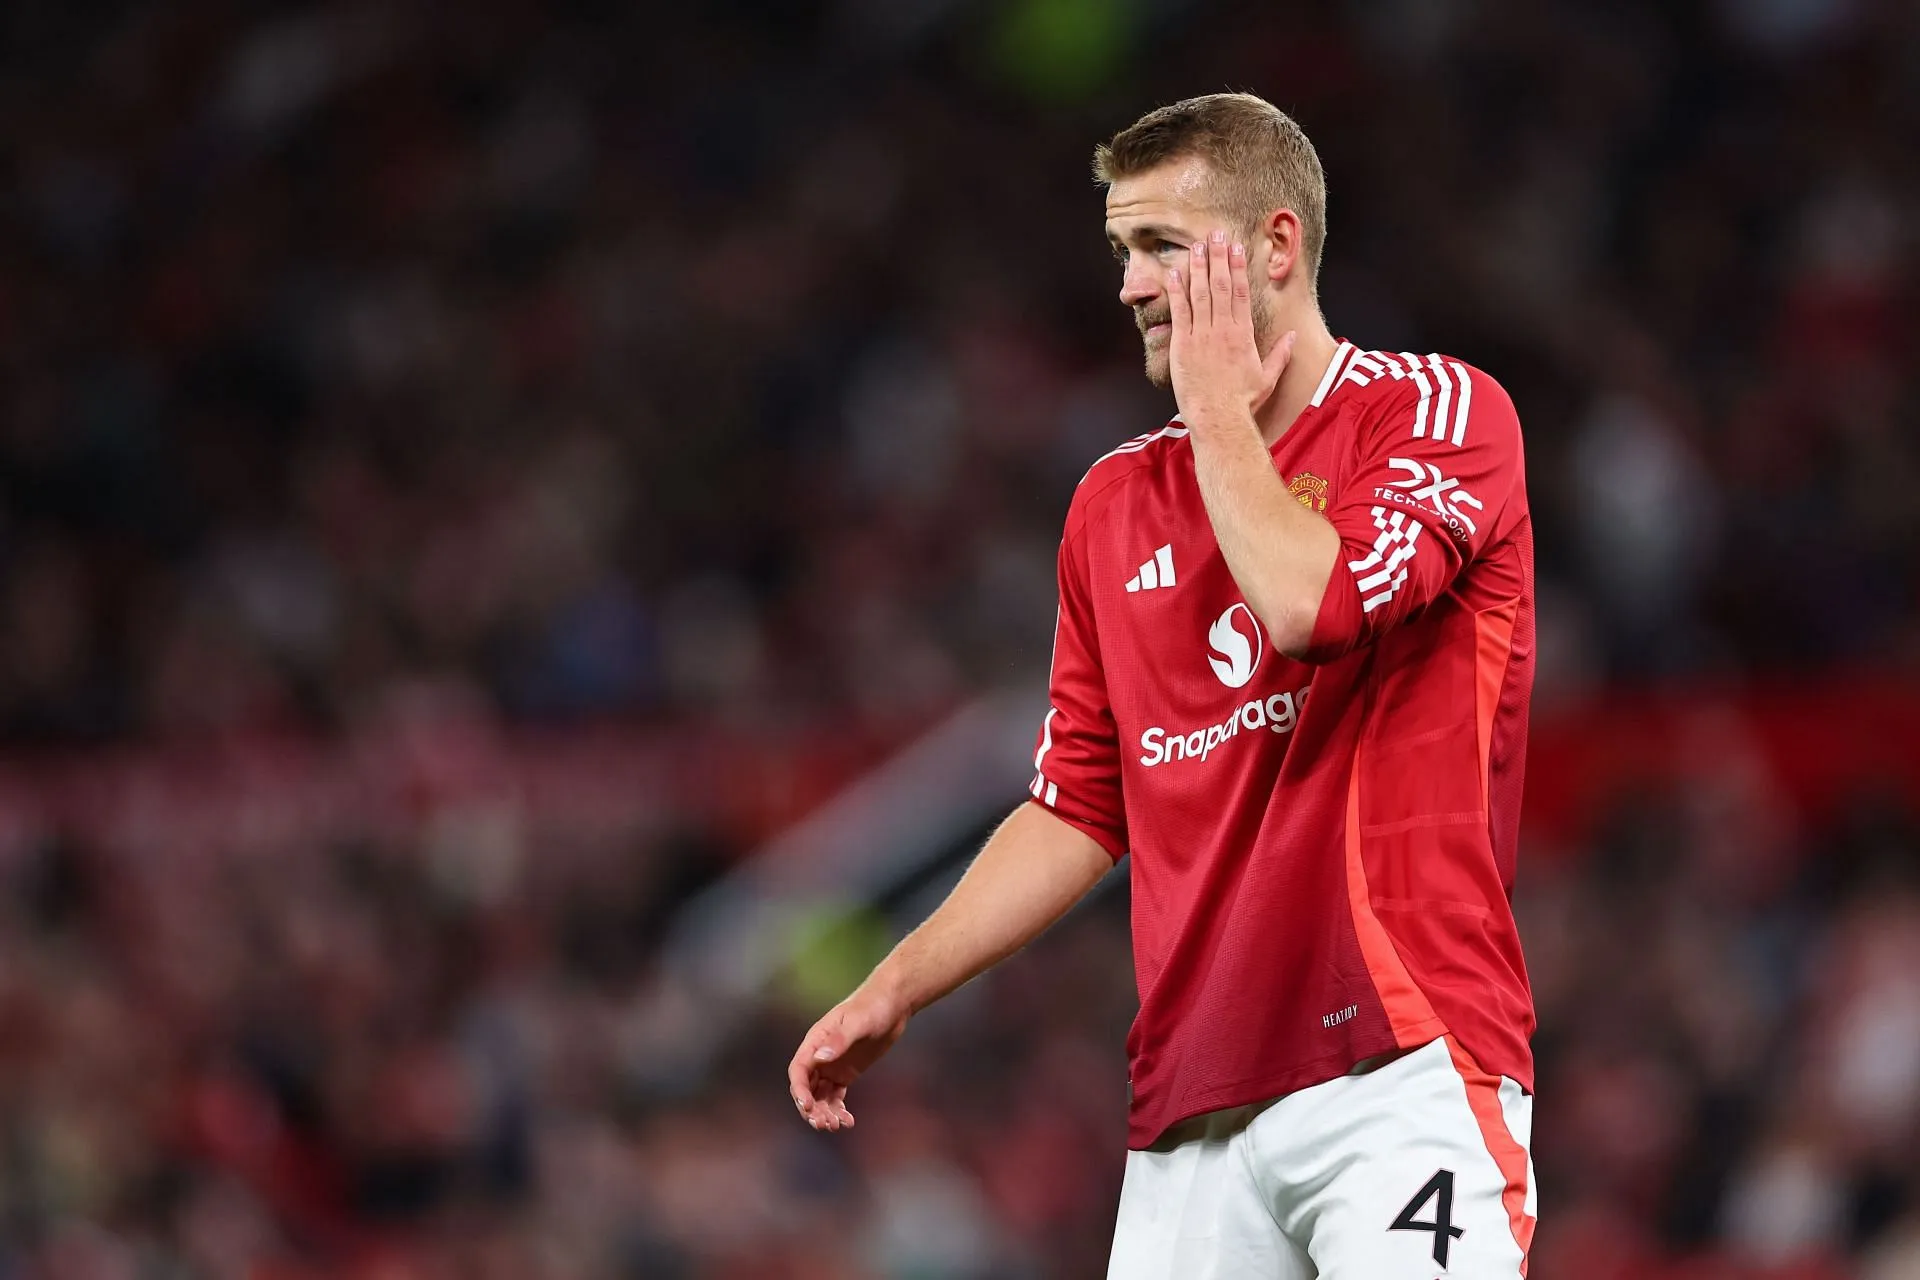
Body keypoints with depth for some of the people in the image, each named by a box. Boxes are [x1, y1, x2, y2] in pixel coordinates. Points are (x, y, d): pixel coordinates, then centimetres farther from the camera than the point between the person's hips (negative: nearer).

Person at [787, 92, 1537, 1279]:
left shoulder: (1440, 413, 0)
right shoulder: (1113, 504, 18)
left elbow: (1310, 603, -18)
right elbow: (1082, 806, 22)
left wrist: (1218, 406, -3)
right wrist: (896, 987, 11)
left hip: (1402, 1059, -5)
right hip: (1192, 1110, 5)